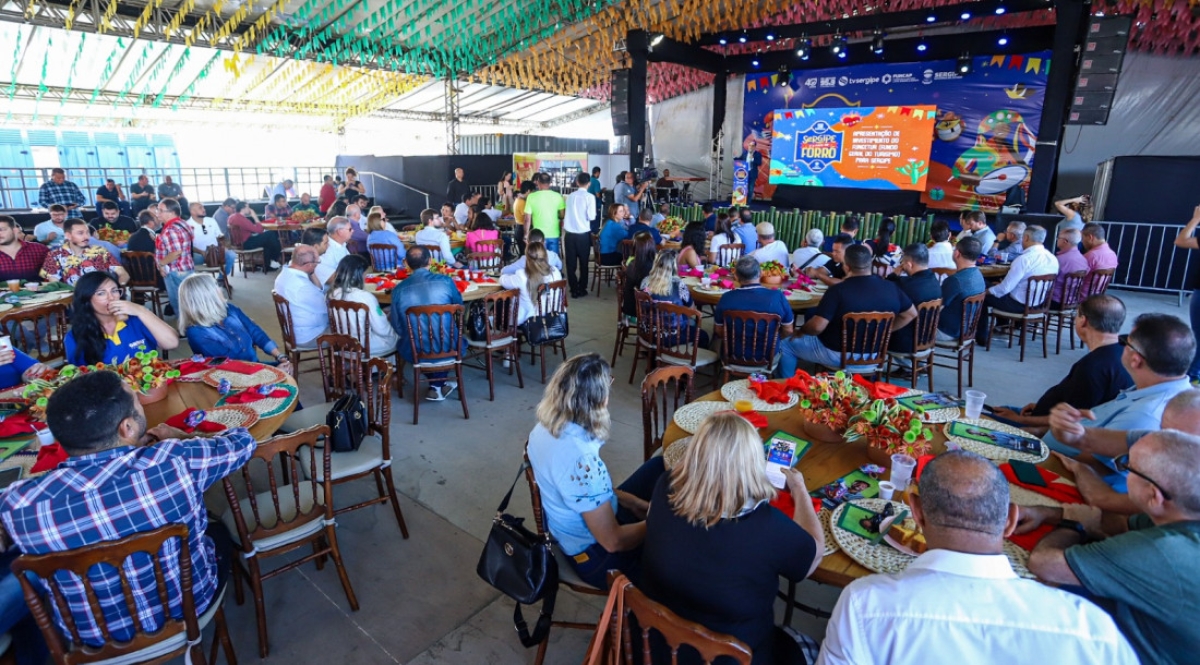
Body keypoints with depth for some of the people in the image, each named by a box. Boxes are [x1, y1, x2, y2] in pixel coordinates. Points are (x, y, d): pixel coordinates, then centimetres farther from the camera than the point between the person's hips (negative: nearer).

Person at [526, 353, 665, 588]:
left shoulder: (543, 429, -11)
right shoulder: (581, 460, -38)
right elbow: (613, 541, -27)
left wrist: (629, 500, 5)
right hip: (596, 556, -8)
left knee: (659, 466, 13)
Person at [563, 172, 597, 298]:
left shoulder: (571, 196, 6)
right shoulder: (590, 197, -5)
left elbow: (565, 213, 7)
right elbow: (591, 216, -12)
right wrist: (584, 216, 9)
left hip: (569, 233, 3)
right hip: (583, 234, -3)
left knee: (571, 263, 9)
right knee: (583, 263, 10)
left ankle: (574, 290, 12)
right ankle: (582, 289, 14)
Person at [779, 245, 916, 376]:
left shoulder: (838, 290, -23)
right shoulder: (891, 288, -6)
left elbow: (817, 326, -25)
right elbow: (911, 314, 8)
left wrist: (801, 332, -5)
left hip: (837, 355, -6)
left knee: (785, 345, 12)